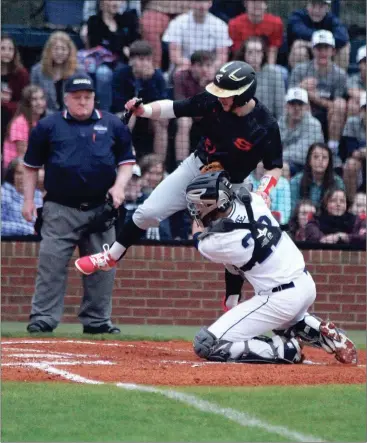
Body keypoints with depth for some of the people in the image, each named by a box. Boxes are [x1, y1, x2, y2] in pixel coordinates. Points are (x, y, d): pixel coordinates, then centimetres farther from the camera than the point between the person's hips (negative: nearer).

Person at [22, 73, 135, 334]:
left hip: (100, 209, 2)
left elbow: (127, 160, 12)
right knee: (52, 265, -8)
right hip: (60, 210, -2)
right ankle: (43, 319, -6)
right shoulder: (48, 126, 6)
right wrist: (29, 200, 4)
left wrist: (119, 186, -6)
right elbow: (32, 166, 11)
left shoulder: (113, 125, 9)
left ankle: (97, 320, 13)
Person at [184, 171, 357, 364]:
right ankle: (323, 333, 21)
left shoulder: (217, 243, -21)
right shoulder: (252, 200, -6)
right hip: (305, 283, 9)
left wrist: (198, 216, 24)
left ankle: (286, 349, -9)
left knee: (206, 345, -9)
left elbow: (199, 239, 8)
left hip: (280, 299, -9)